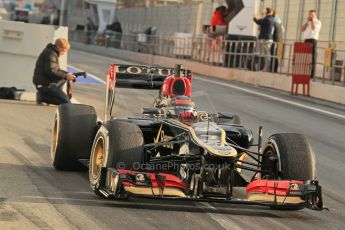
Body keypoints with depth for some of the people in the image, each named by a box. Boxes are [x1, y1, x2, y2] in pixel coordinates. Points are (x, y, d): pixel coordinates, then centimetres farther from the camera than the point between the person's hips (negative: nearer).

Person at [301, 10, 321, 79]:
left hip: (313, 40, -6)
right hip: (306, 40, 6)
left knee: (312, 57, -8)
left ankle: (311, 74, -9)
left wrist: (312, 21, -3)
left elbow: (314, 29, -14)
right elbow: (302, 29, 9)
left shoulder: (318, 22, 4)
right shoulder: (307, 23, 23)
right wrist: (307, 21, 5)